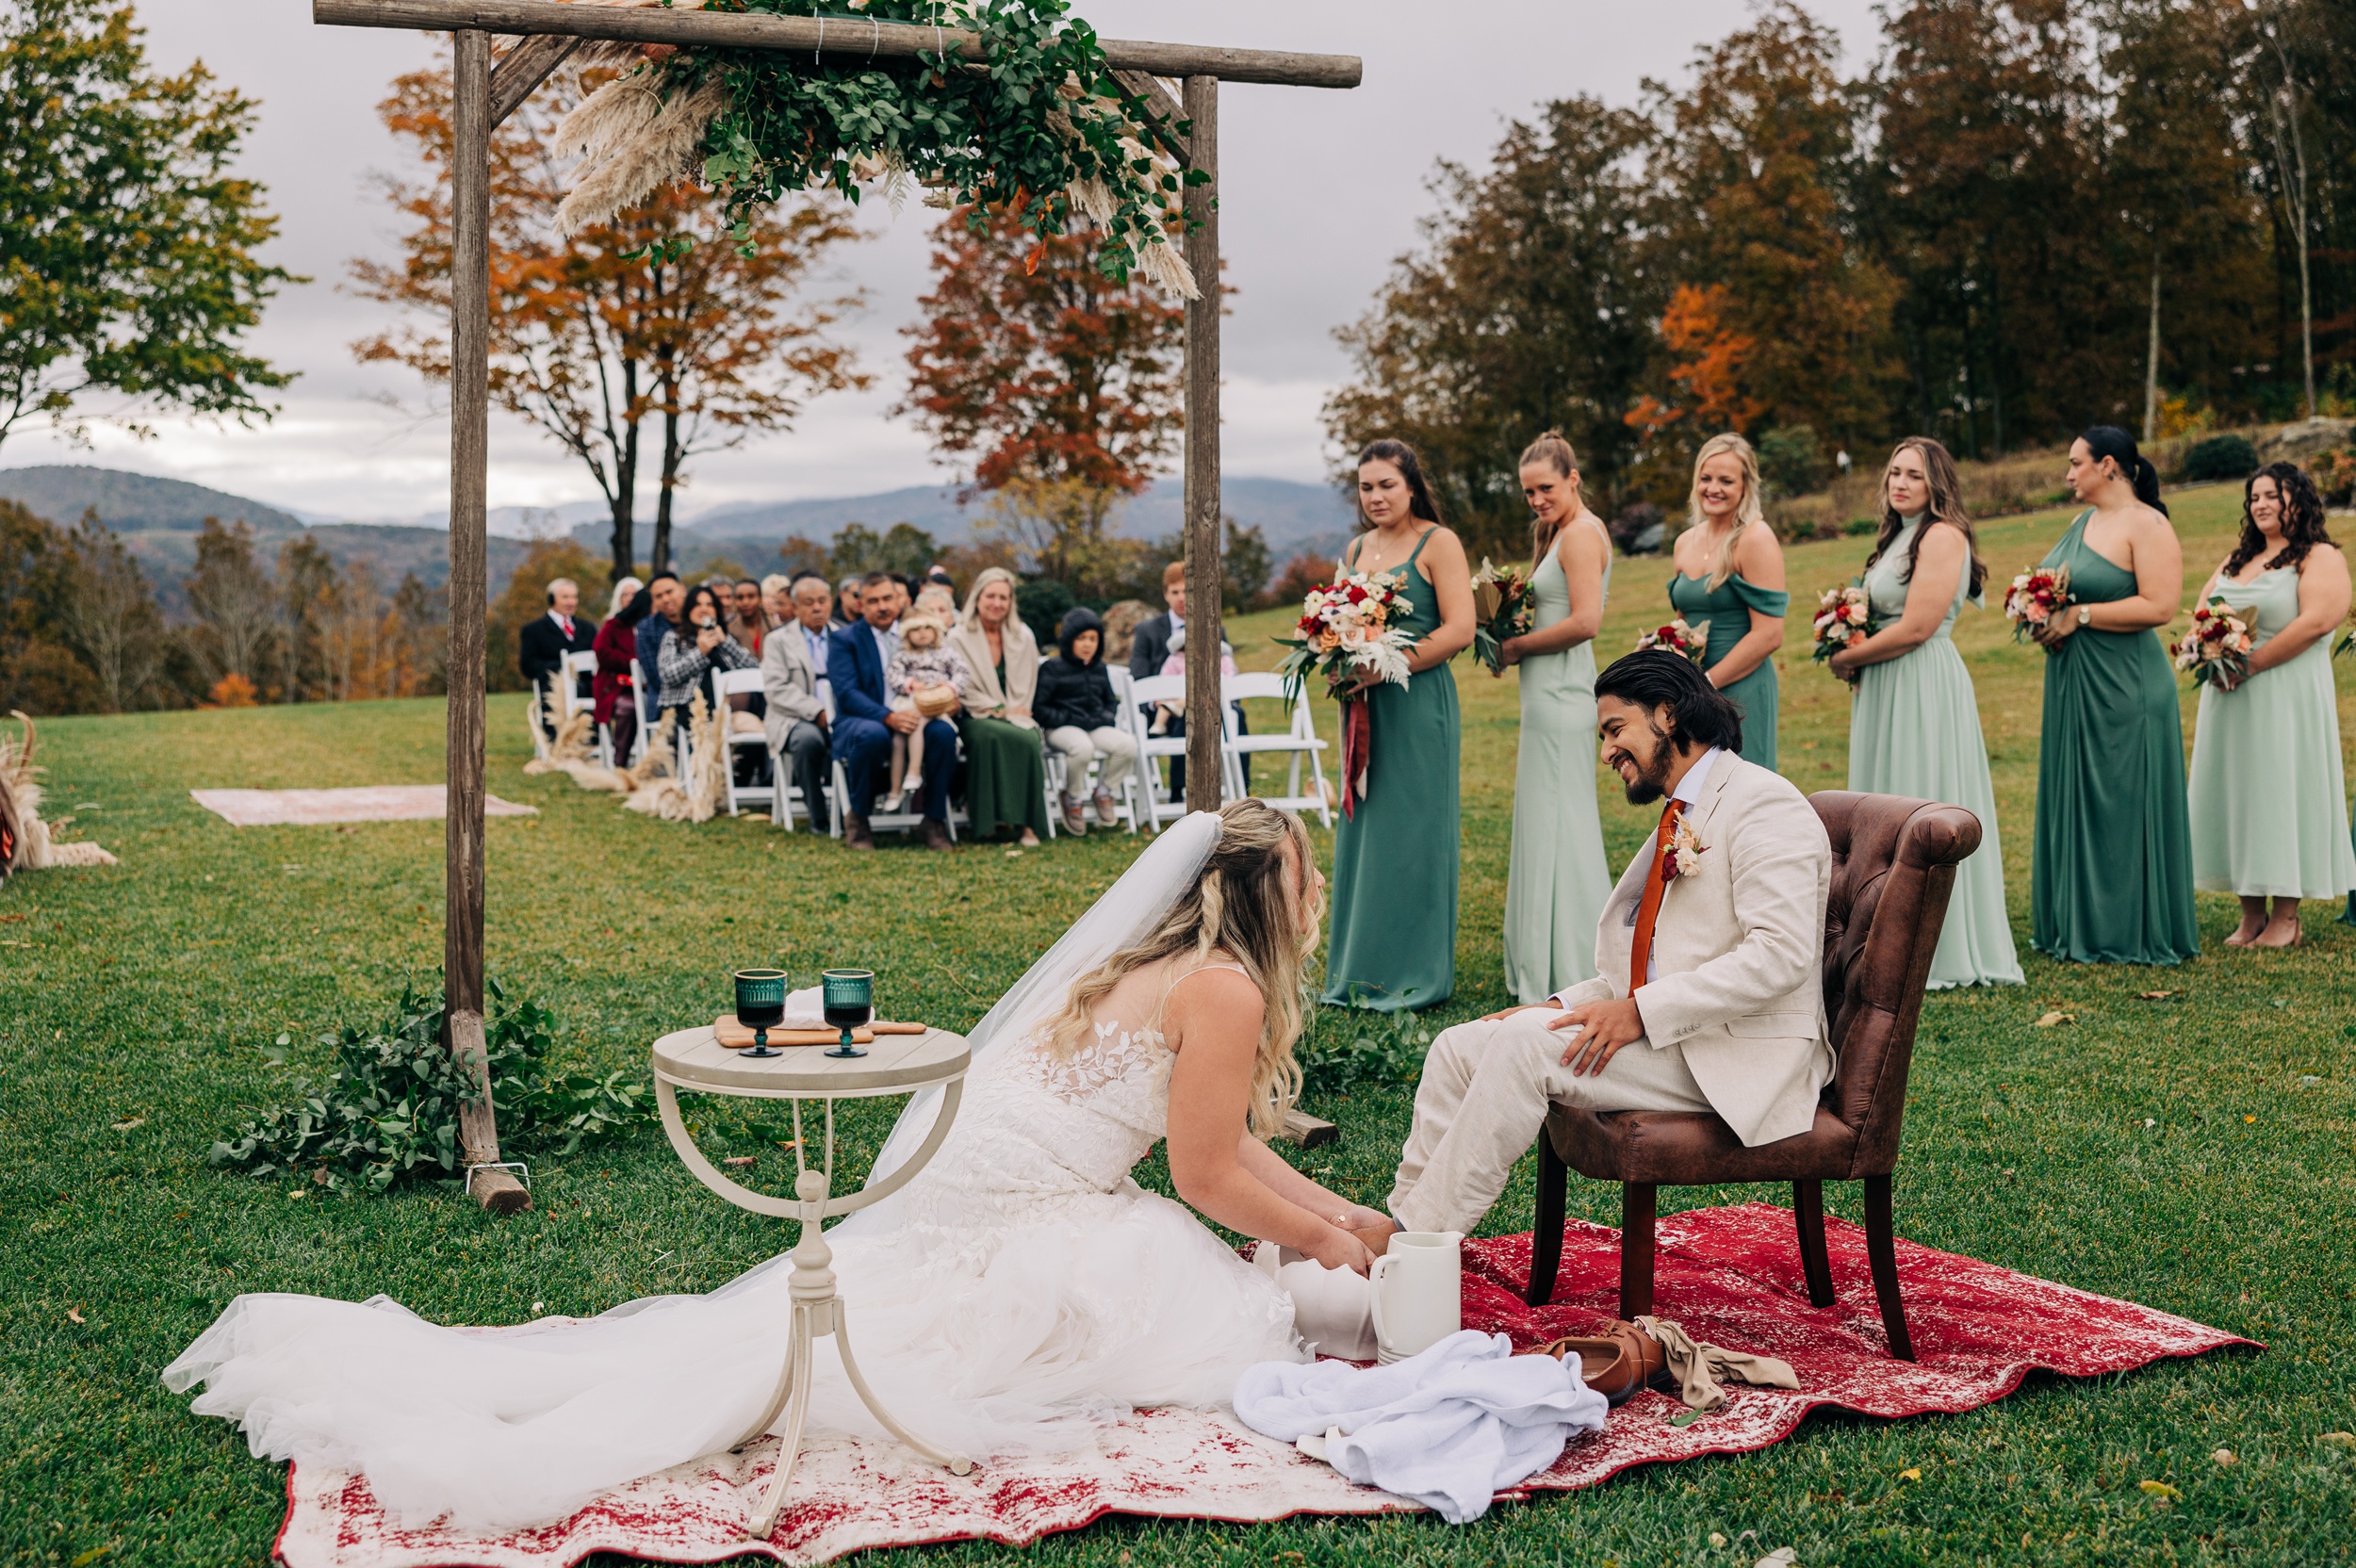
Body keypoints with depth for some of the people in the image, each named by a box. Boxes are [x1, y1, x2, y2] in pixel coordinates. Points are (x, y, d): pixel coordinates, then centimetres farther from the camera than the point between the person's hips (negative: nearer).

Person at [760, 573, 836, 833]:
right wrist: (817, 711, -17)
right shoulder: (779, 640, 8)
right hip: (795, 719, -2)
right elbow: (777, 688, -5)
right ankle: (817, 817, -20)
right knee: (809, 739, -37)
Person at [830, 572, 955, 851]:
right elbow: (846, 693, -11)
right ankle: (857, 820, -17)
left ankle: (933, 819, -16)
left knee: (943, 731, -29)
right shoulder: (844, 639, 3)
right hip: (859, 722, -3)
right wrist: (888, 717, -27)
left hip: (912, 721, 3)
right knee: (873, 734, -38)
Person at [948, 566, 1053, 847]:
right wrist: (1000, 710, -11)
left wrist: (1016, 713, -6)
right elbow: (964, 690, -4)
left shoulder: (1023, 637, 12)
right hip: (976, 718, -2)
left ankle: (1026, 823, -28)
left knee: (1028, 739, -33)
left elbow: (1026, 687, 12)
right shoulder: (958, 638, 2)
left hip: (1016, 719, 3)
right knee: (990, 735, -39)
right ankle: (993, 816, -32)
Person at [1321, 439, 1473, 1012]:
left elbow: (1459, 630, -13)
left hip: (1417, 702, -6)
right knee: (1360, 831, 7)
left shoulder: (1437, 543, -4)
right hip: (1364, 706, 6)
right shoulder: (1356, 549, 15)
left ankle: (1412, 973, 6)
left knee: (1408, 830, -3)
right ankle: (1358, 970, 15)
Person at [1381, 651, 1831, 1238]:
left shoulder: (1763, 804, -9)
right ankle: (1405, 1222, -4)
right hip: (1660, 1035, 9)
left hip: (1738, 1059, -9)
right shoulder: (1680, 820, 21)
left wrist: (1640, 1013, -23)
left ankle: (1418, 1237, -17)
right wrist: (1562, 1008, 3)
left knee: (1524, 1041, -24)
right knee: (1460, 1047, -4)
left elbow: (1780, 955, -21)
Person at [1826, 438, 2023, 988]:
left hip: (1923, 688, -10)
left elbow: (1916, 627, -19)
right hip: (1886, 692, 10)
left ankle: (1936, 950, 3)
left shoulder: (1943, 535, -12)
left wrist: (1847, 659, -9)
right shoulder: (1898, 537, 17)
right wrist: (1853, 657, 2)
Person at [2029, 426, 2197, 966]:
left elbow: (2159, 606, -20)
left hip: (2122, 686, -9)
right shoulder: (2083, 522, 14)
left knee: (2120, 807, -2)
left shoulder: (2147, 526, -11)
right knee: (2072, 801, 11)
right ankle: (2078, 925, 19)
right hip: (2072, 683, 9)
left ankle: (2129, 934, 7)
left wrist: (2079, 615, -19)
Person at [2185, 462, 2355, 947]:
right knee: (2236, 794, 5)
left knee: (2281, 792, -5)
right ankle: (2251, 915, 10)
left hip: (2286, 696, -7)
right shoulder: (2238, 559, 18)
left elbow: (2317, 621, -17)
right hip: (2230, 698, 7)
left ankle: (2286, 917, 2)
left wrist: (2250, 663, -19)